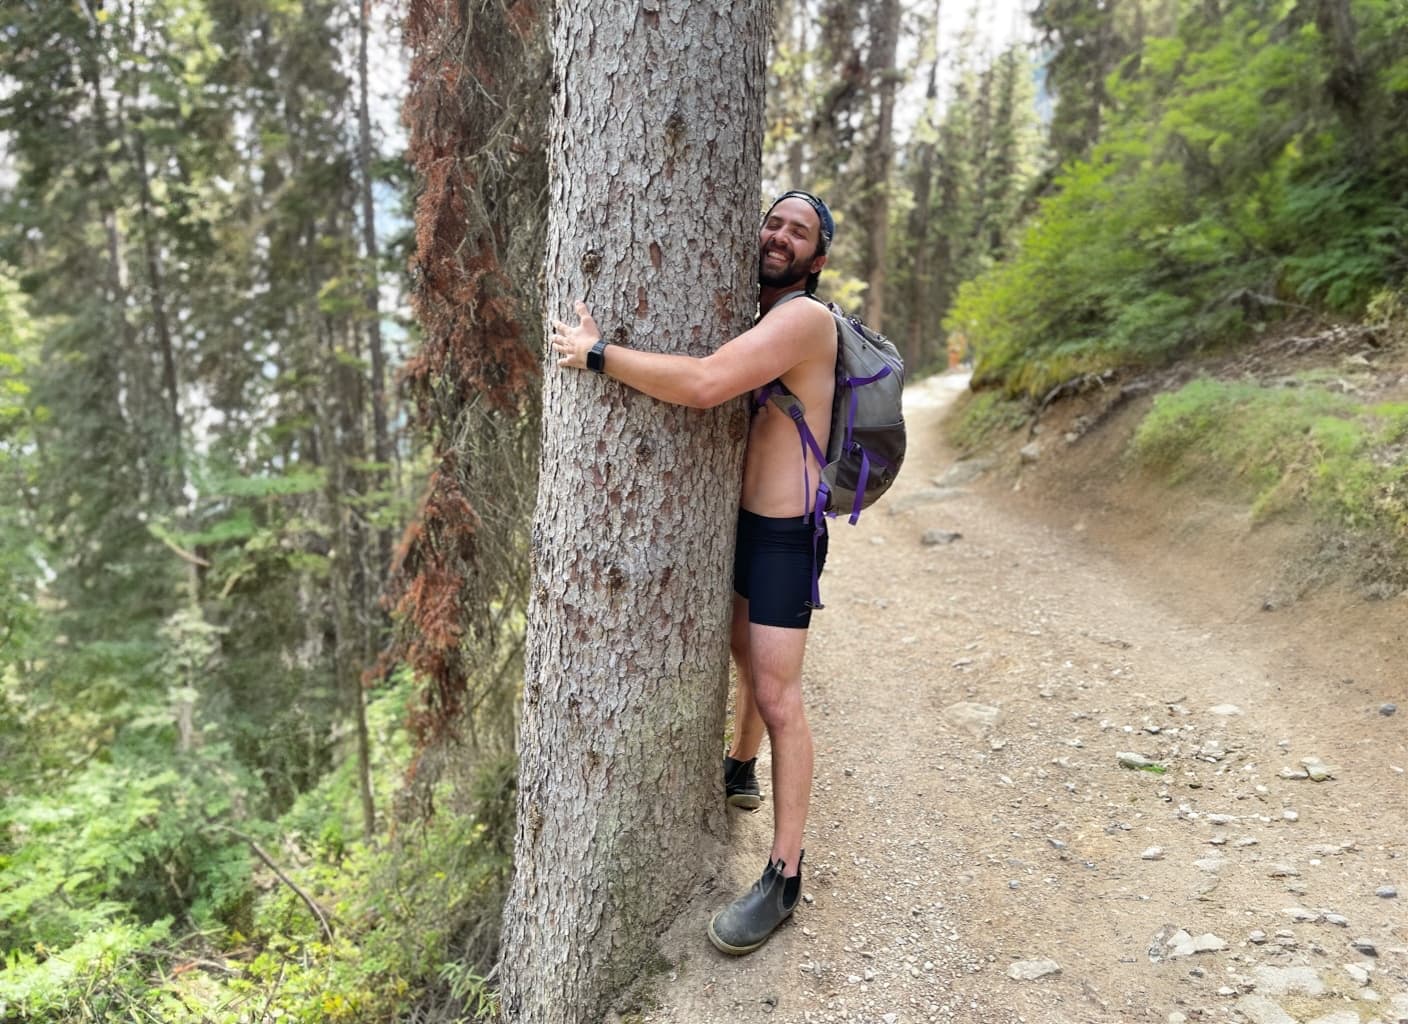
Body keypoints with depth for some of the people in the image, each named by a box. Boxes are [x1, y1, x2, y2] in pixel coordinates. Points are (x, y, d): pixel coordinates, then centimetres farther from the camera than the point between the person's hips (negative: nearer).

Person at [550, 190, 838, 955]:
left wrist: (595, 354, -24)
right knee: (747, 659, 25)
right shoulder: (754, 319, 13)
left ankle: (784, 877, 3)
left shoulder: (805, 317, -19)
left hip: (786, 535, -9)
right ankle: (740, 773, 48)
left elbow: (705, 384, -33)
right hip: (742, 521, 9)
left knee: (777, 695, -7)